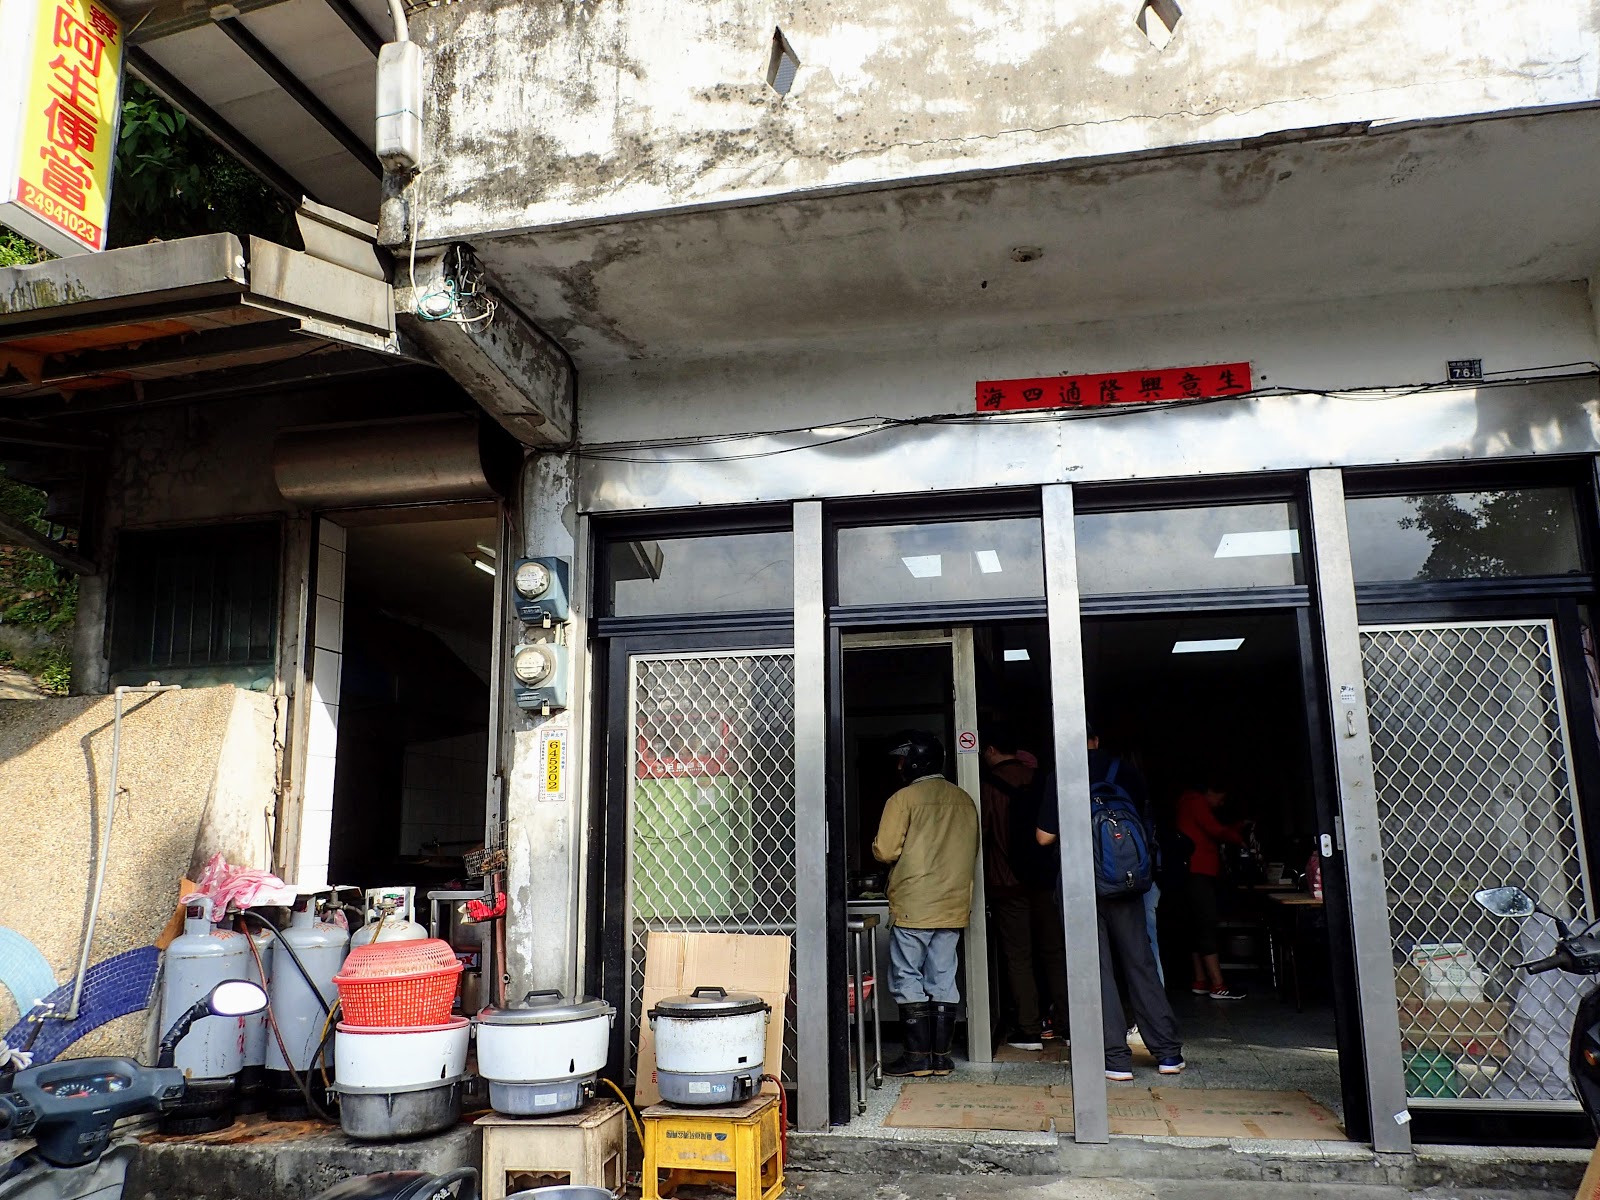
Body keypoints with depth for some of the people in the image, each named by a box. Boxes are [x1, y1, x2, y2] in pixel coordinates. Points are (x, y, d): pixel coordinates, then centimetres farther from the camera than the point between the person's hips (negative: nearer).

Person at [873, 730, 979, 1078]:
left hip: (913, 907, -6)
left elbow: (885, 851, -12)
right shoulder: (965, 801, 9)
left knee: (907, 980, 3)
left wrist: (877, 846, 9)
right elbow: (972, 852, 15)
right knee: (943, 980, 11)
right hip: (954, 906, 6)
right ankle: (941, 1055, 13)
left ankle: (918, 1054, 3)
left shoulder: (904, 798, -10)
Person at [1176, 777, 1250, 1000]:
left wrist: (1240, 827, 15)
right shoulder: (1196, 802, -5)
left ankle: (1200, 982, 13)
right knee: (1207, 926, -12)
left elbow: (1215, 832, 22)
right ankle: (1218, 986, -14)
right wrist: (1241, 839, 4)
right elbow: (1216, 831, -11)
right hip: (1198, 873, -11)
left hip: (1198, 873, 11)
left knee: (1198, 927, 10)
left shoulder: (1194, 804, 25)